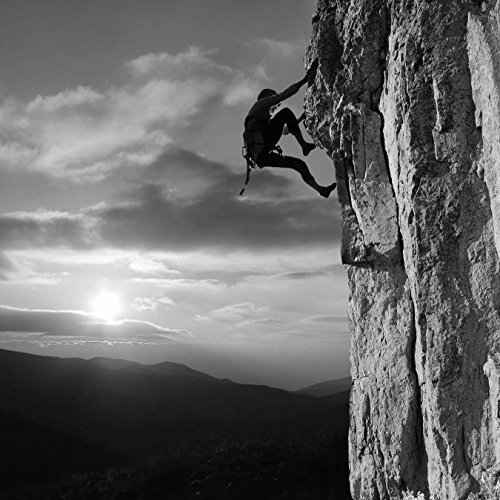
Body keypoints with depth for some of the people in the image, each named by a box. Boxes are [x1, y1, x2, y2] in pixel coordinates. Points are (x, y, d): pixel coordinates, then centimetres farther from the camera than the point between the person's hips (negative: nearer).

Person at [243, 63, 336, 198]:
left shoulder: (266, 119, 41)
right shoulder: (261, 103, 18)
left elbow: (285, 130, 49)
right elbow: (284, 94, 5)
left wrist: (302, 117, 46)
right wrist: (305, 79, 4)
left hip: (262, 157, 8)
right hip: (260, 145, -8)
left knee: (300, 164, 11)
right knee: (286, 112, -5)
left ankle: (320, 189, 10)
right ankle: (304, 145, -9)